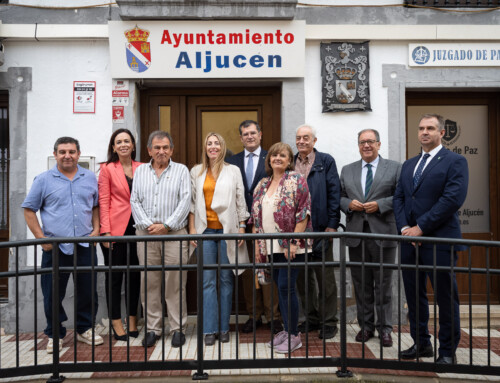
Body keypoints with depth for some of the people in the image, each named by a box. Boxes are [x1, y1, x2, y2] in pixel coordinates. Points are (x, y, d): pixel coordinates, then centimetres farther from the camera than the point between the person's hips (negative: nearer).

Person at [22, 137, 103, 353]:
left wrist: (96, 229, 1)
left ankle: (85, 329, 27)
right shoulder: (43, 180, 1)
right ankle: (55, 334, 22)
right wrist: (41, 238, -5)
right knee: (53, 294, 5)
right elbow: (29, 209, 3)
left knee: (88, 291, 9)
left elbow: (96, 206, 15)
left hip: (85, 246, 2)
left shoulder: (90, 178, 9)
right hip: (55, 247, -2)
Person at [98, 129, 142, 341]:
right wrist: (105, 231, -10)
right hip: (115, 228, -3)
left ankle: (132, 321, 22)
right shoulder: (107, 169, 1)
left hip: (136, 228, 3)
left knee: (134, 274, 9)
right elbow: (103, 201, -2)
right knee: (114, 275, 3)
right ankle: (116, 322, 15)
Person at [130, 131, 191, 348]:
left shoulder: (181, 170, 6)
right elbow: (135, 201, 6)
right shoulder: (140, 171, 13)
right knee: (149, 283, 5)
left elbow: (185, 201, -3)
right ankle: (152, 328, 16)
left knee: (175, 283, -1)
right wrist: (148, 224, -8)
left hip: (174, 234, -2)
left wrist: (166, 225, -11)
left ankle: (178, 328, 10)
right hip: (145, 234, 2)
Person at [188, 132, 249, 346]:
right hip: (205, 230, 1)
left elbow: (240, 201, 6)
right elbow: (192, 202, 9)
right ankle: (210, 329, 6)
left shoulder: (233, 171, 7)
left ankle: (224, 328, 14)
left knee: (226, 280, 4)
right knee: (208, 281, 0)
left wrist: (242, 228, 0)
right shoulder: (196, 172, 10)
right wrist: (192, 229, 1)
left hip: (227, 230, 0)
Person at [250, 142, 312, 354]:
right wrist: (257, 245, 10)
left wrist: (294, 242, -17)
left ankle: (294, 335, 8)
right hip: (271, 247, 6)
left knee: (286, 287, -6)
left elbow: (303, 213, -12)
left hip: (290, 247, -6)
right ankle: (286, 330, 23)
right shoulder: (262, 185, 13)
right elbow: (256, 216, 15)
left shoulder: (296, 181, -5)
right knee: (280, 287, 12)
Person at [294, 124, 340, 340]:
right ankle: (311, 319, 26)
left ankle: (329, 322, 17)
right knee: (303, 277, 11)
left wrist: (332, 224, -10)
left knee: (325, 277, 5)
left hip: (320, 227, -4)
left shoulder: (326, 161, 0)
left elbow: (334, 193, -4)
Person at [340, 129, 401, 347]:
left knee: (383, 283, 4)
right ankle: (366, 325, 22)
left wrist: (380, 204, -14)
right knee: (361, 283, 9)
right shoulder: (347, 170, 14)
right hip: (356, 233, 3)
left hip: (383, 233, -3)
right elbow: (339, 197, 13)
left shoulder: (394, 168, 4)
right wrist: (349, 204, -7)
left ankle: (385, 328, 16)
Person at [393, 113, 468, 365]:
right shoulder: (408, 165, 17)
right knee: (414, 295, 12)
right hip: (410, 240, 6)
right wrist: (404, 228, -5)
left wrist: (420, 227, -16)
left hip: (439, 240, -6)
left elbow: (453, 199, -15)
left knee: (445, 297, 3)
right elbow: (398, 198, 12)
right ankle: (421, 344, 26)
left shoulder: (455, 162, -3)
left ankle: (447, 351, 17)